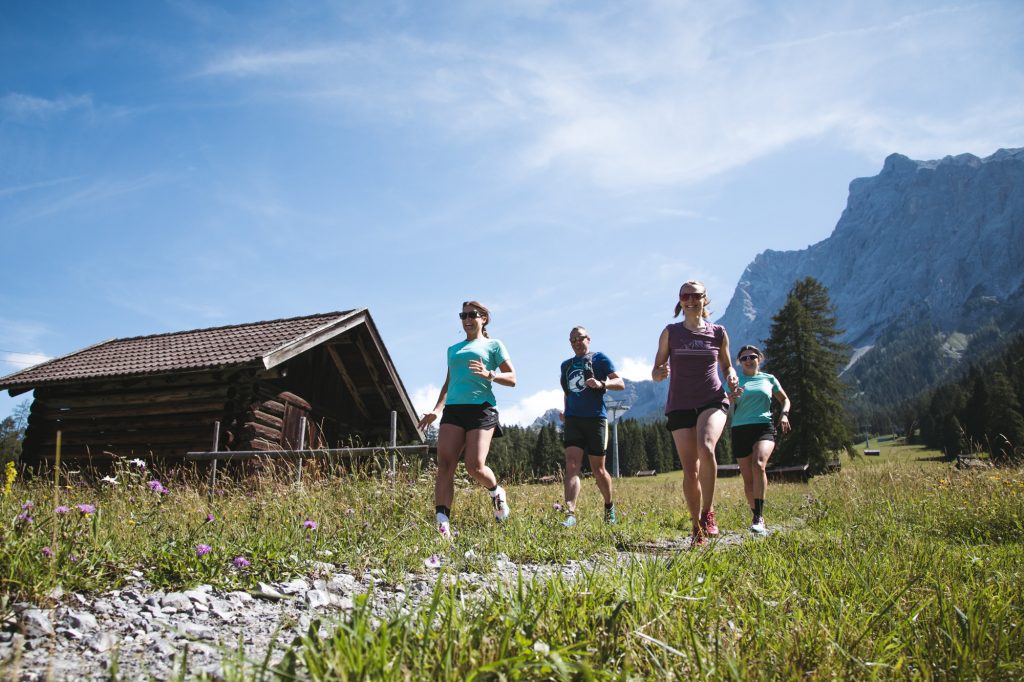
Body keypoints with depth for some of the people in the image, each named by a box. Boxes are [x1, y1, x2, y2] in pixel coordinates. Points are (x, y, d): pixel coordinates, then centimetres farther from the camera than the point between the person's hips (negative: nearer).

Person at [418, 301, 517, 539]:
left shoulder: (493, 345, 11)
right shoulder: (453, 349, 25)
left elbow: (512, 379, 5)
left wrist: (488, 374, -13)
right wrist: (436, 410, 15)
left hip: (481, 409, -4)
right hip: (453, 411, 4)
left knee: (475, 466, -15)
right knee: (445, 465, -13)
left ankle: (497, 492, 19)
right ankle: (442, 524, -18)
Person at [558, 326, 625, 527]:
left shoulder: (599, 358, 4)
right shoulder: (566, 365, 18)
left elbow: (620, 383, -3)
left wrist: (601, 384, -21)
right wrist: (565, 410, 13)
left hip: (595, 418, -3)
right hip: (573, 420, 3)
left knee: (598, 469, 6)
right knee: (572, 465, -13)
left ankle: (609, 507, 29)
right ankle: (570, 514, -21)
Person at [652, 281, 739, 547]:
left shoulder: (718, 333, 6)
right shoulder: (671, 332, 4)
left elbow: (726, 366, 20)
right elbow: (655, 373, 6)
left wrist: (731, 378, -3)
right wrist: (661, 373, -18)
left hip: (713, 400, -1)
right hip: (680, 406, 1)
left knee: (706, 448, -30)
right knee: (690, 470, -2)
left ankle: (708, 512, -14)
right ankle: (697, 528, 15)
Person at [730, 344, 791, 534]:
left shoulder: (769, 379, 12)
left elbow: (785, 399, 25)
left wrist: (784, 414, 4)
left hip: (764, 427, -1)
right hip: (740, 430, 1)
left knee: (758, 464, -28)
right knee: (748, 479, 4)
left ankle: (759, 517, -28)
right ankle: (757, 517, 22)